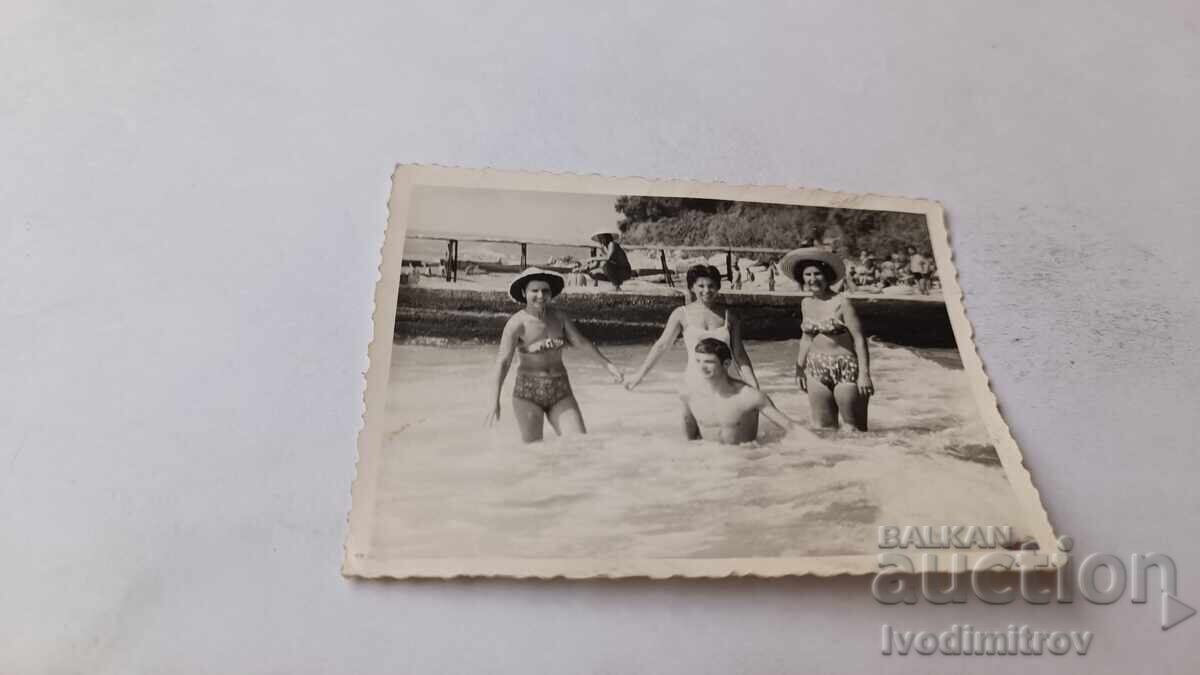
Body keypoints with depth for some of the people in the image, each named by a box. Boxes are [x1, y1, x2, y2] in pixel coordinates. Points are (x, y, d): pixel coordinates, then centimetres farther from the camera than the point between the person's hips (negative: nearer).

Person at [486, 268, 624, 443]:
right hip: (528, 392, -4)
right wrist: (494, 401, -32)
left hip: (559, 391, 4)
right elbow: (502, 362, -21)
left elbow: (581, 341, 4)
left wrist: (608, 365, -2)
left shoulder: (558, 316, 0)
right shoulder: (516, 323, -15)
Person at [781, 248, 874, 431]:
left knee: (856, 427, 1)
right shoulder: (806, 304, 8)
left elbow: (859, 339, -13)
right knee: (824, 427, 9)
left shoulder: (841, 302, -11)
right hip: (816, 372, 6)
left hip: (846, 370, -6)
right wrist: (799, 368, 17)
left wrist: (864, 373, -18)